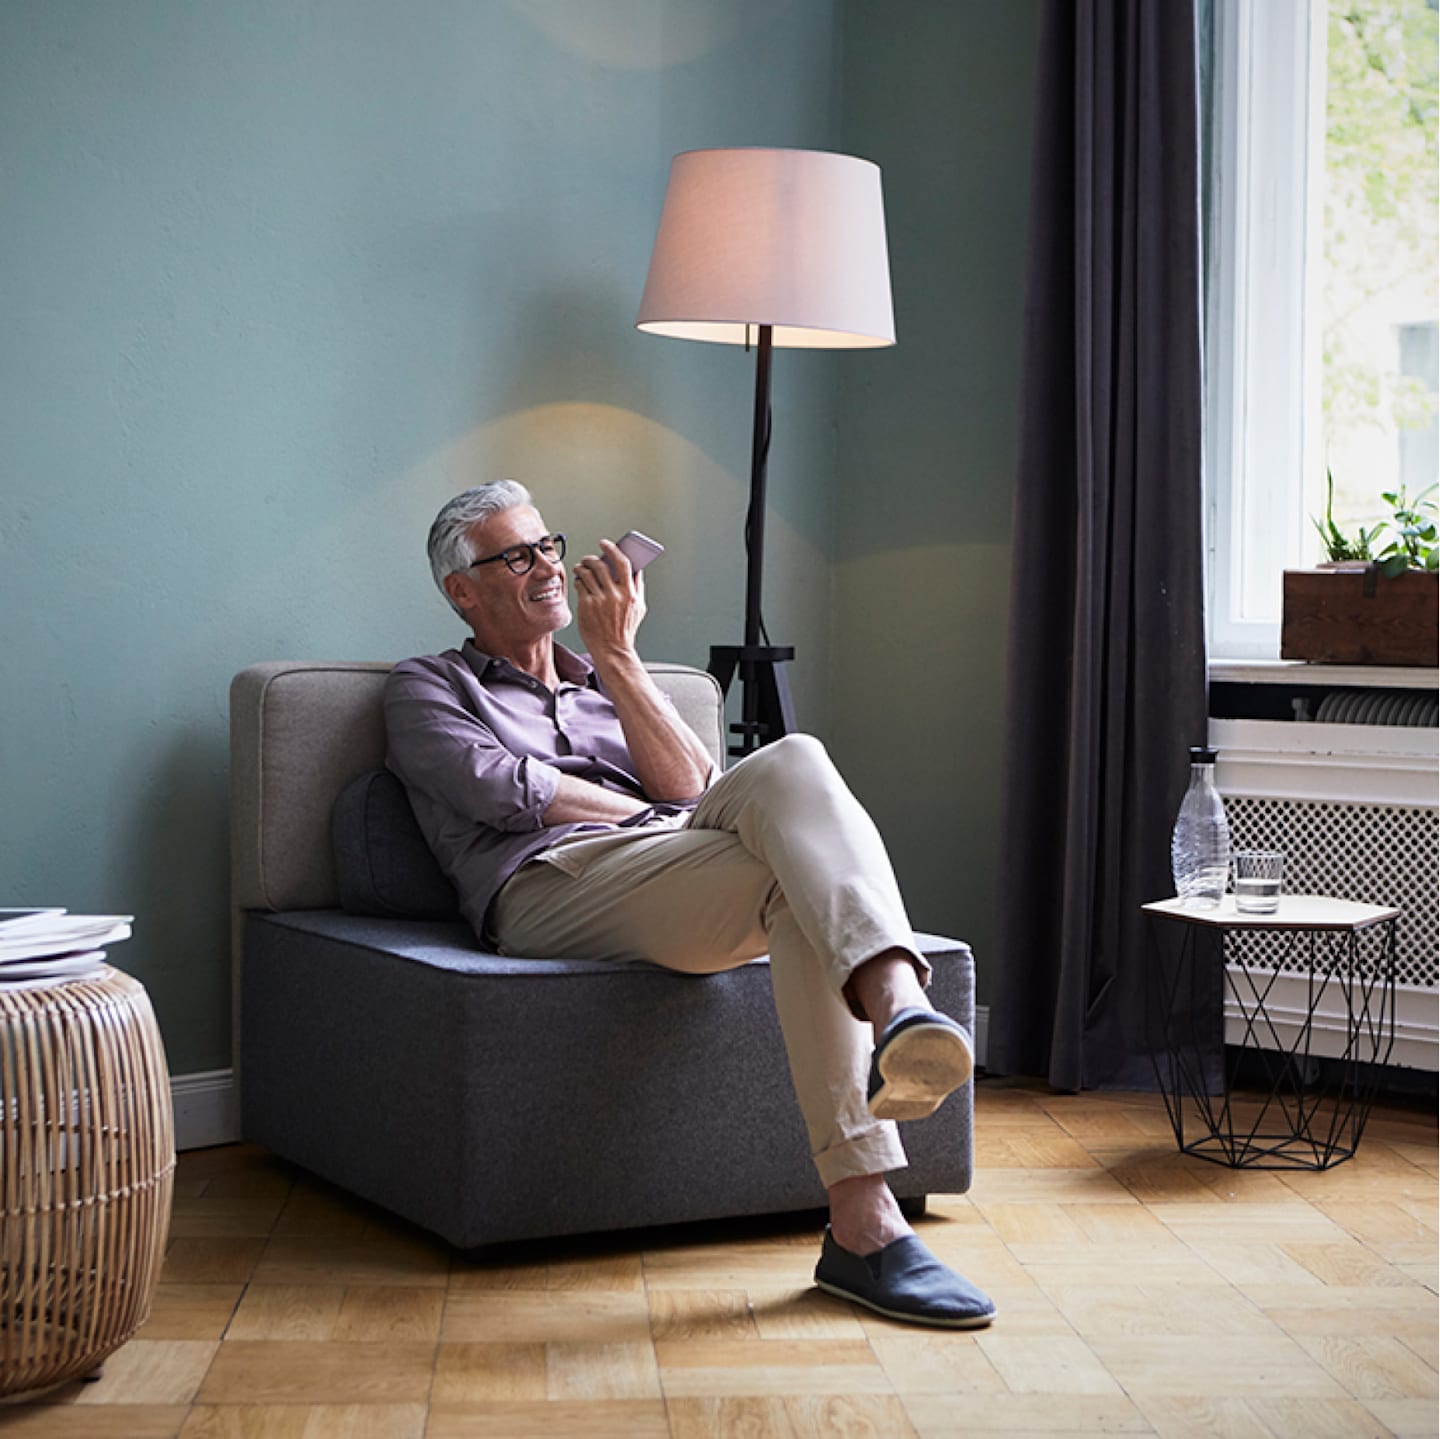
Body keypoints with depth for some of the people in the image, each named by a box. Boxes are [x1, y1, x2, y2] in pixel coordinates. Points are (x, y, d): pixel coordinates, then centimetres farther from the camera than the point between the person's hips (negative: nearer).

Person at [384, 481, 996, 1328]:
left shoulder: (605, 686, 38)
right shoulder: (427, 687, 24)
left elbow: (688, 784, 14)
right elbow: (505, 791, 1)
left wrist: (614, 655, 6)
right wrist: (650, 815, 7)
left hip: (675, 875, 5)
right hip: (552, 883, -5)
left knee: (791, 762, -31)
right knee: (803, 880, -33)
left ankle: (899, 1004, -56)